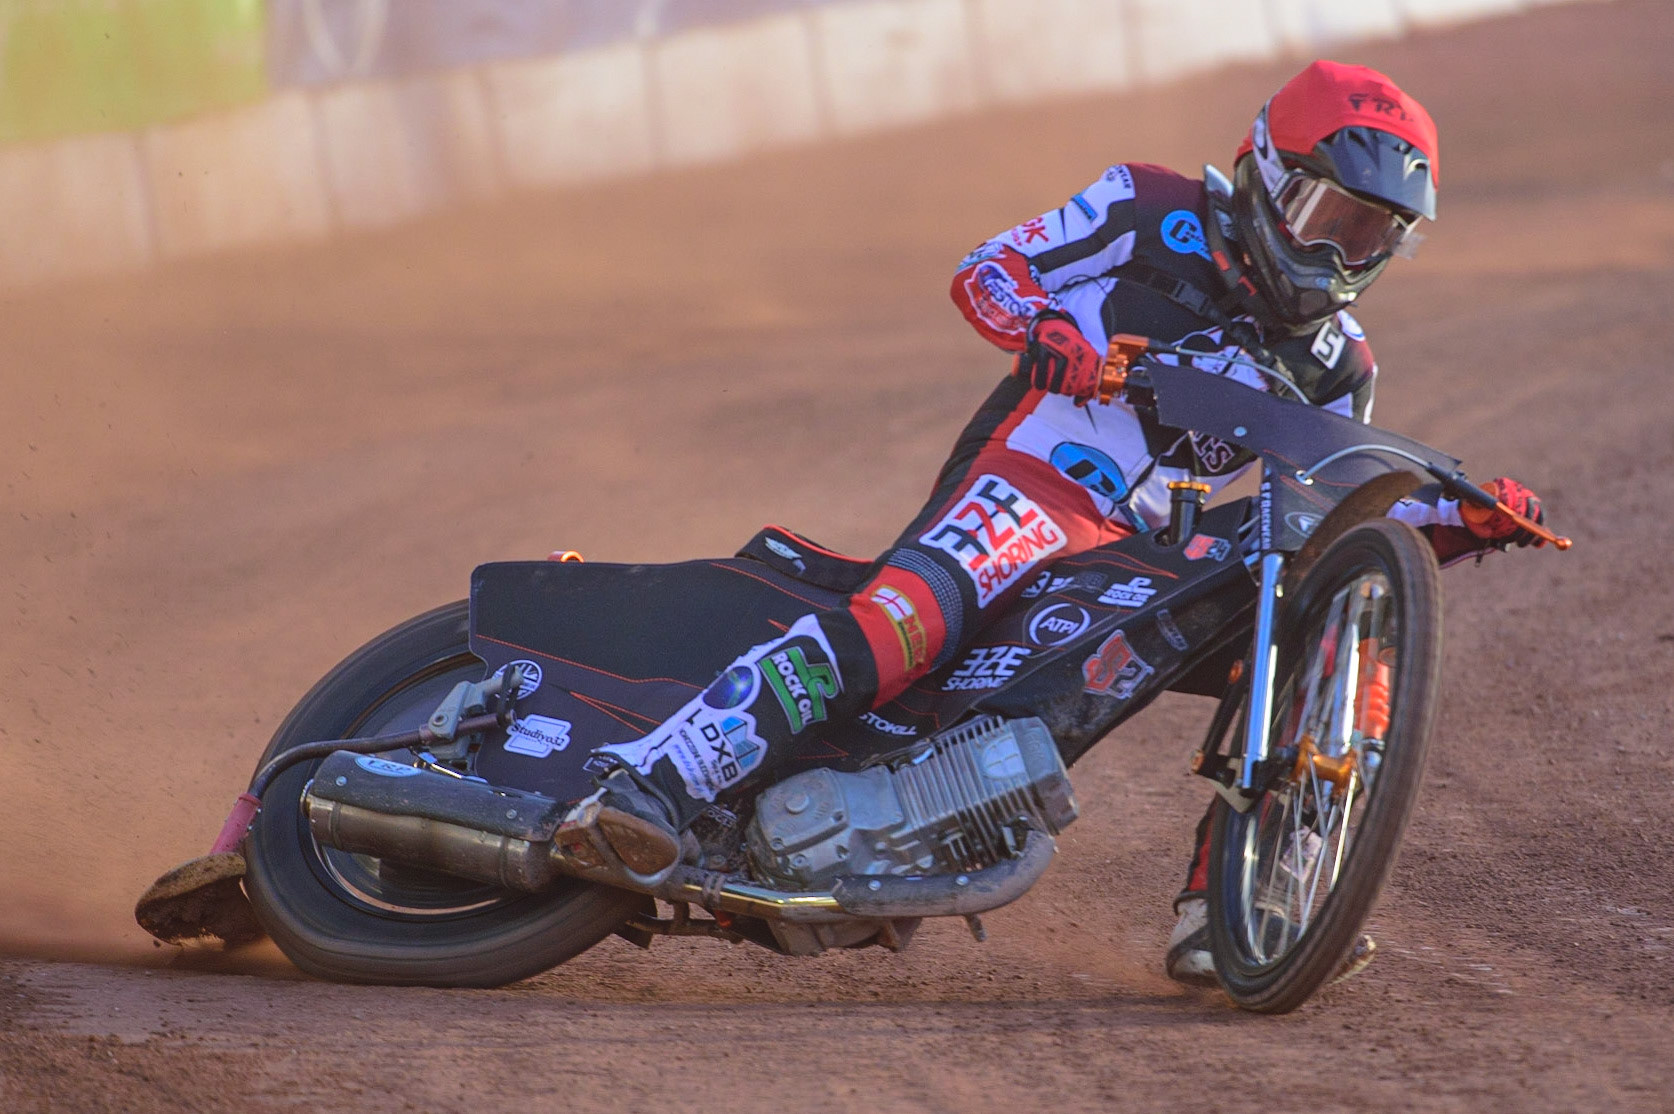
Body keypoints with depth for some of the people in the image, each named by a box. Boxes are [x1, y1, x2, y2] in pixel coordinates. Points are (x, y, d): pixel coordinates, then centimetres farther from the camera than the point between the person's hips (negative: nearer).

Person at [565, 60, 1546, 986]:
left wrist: (1469, 520, 5)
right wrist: (1044, 329, -22)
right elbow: (986, 269, 1)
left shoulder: (1338, 368, 16)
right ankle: (655, 784, -46)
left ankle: (1216, 919, -9)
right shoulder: (1153, 214, 3)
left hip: (1146, 550, 6)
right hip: (1030, 485, -6)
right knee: (906, 619, -34)